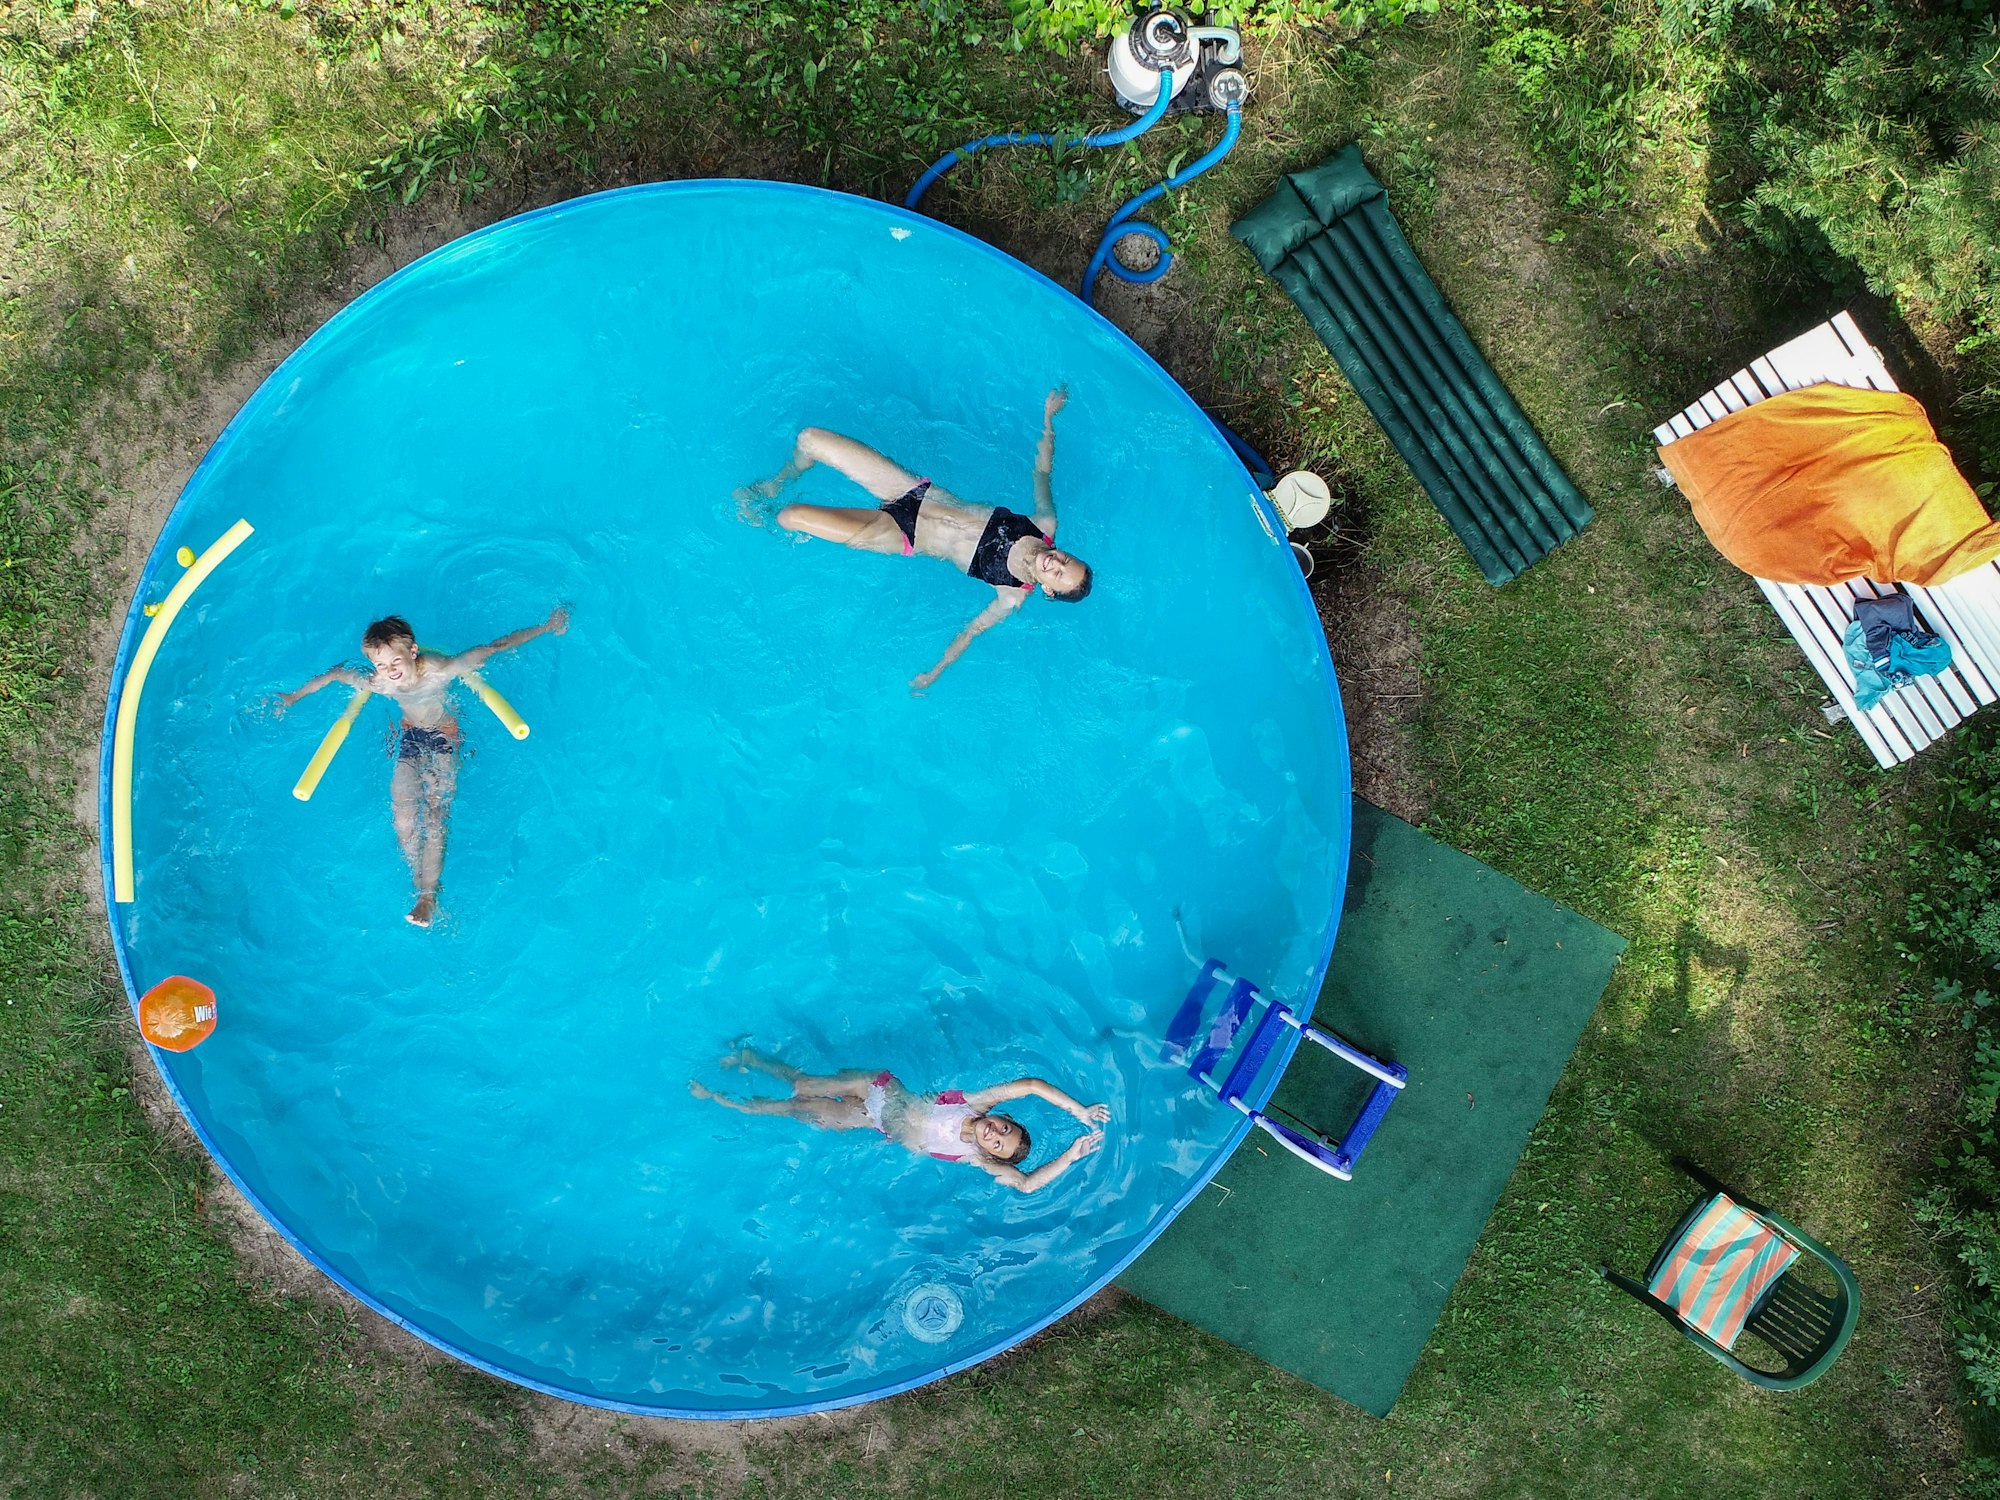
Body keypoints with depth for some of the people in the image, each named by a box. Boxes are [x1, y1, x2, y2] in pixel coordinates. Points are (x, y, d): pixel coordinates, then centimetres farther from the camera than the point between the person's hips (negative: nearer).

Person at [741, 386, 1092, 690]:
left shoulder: (1015, 595, -18)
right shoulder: (1045, 526, -9)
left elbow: (973, 629, -13)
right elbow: (1042, 469, 6)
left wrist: (935, 672, -23)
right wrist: (1048, 417, 7)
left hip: (901, 536, -5)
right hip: (918, 491, 5)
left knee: (790, 517, -16)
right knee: (810, 439, 0)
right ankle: (778, 482, 37)